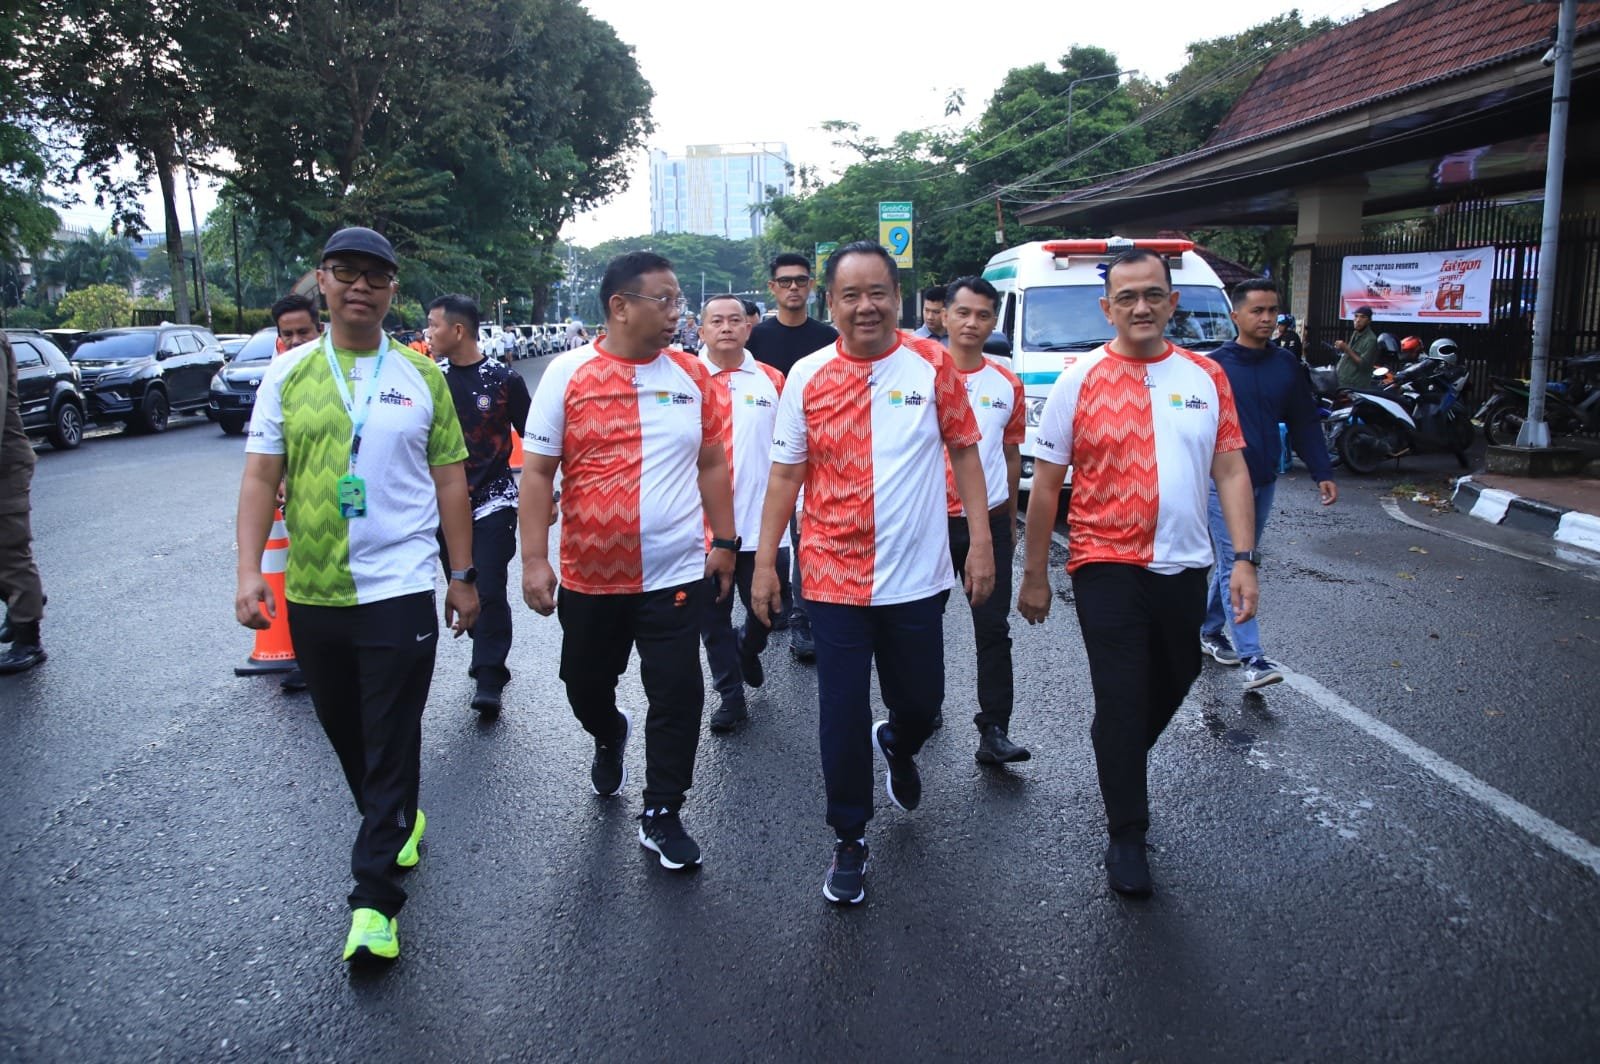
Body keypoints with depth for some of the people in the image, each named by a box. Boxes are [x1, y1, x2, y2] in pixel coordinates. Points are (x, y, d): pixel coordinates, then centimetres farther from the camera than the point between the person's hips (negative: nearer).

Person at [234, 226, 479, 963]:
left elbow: (450, 479, 5)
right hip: (312, 592, 3)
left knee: (391, 744, -2)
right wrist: (249, 570, -8)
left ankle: (375, 899, 6)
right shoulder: (289, 372, 4)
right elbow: (261, 475, 2)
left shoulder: (422, 375, 3)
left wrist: (463, 576, 4)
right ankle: (396, 823, 40)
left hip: (399, 590, -2)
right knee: (344, 731, 16)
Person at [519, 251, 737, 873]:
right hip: (589, 575, 0)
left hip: (676, 574, 0)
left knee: (676, 698, 1)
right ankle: (609, 739, 52)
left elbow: (712, 465, 10)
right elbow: (537, 472, -5)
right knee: (585, 683, 18)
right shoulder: (568, 374, -5)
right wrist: (534, 560, -10)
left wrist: (725, 542, 9)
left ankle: (661, 816, 18)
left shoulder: (693, 376, 2)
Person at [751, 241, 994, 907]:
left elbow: (963, 452, 3)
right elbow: (786, 473, 3)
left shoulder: (932, 365, -2)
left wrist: (981, 542, -2)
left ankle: (898, 748, 50)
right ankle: (850, 841, 24)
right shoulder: (807, 377, 0)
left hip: (917, 577, 0)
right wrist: (764, 560, 1)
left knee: (921, 705, 13)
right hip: (834, 577, 0)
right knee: (843, 718, 4)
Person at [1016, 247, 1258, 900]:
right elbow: (1045, 484, -3)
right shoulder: (1080, 381, -6)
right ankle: (1126, 837, 14)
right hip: (1107, 567, -4)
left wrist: (1244, 559, -5)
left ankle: (1119, 760, 49)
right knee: (1122, 701, -1)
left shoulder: (1206, 376, 4)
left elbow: (1231, 470, 4)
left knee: (1173, 682, 20)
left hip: (1184, 565, 4)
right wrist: (1035, 575, -2)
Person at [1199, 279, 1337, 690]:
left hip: (1264, 482, 5)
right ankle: (1252, 658, -9)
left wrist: (1323, 473, 4)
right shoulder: (1214, 366, -8)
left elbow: (1305, 423, 10)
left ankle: (1211, 631, 31)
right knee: (1235, 567, -7)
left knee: (1237, 563, 15)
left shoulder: (1286, 365, 6)